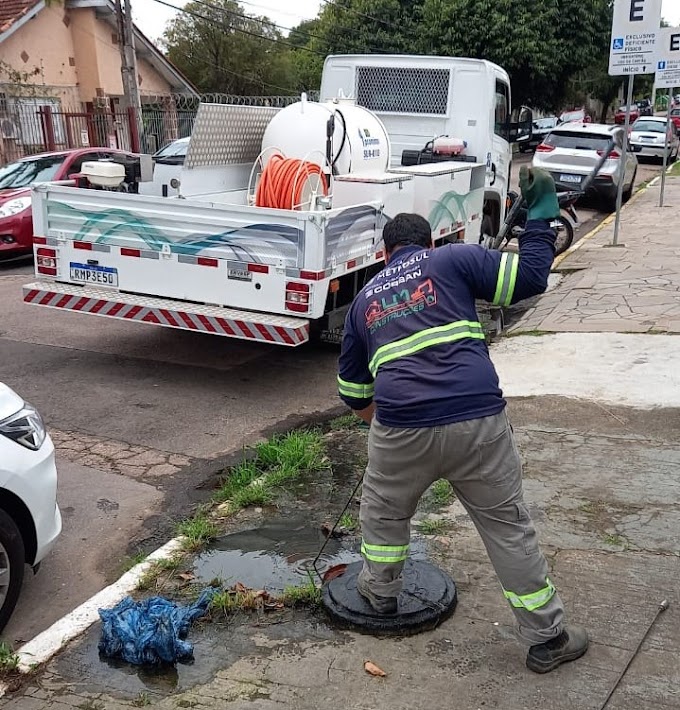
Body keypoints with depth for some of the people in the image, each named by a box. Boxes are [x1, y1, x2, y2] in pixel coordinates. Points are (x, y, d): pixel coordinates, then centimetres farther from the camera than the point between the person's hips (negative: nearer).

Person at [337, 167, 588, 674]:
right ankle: (548, 637, 24)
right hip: (478, 422, -1)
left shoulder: (364, 299, 21)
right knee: (508, 524, 13)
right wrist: (542, 214, 16)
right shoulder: (453, 260, 9)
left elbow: (352, 390, 28)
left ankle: (381, 591, 48)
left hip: (400, 429, 2)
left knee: (383, 510, 29)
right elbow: (530, 277, 2)